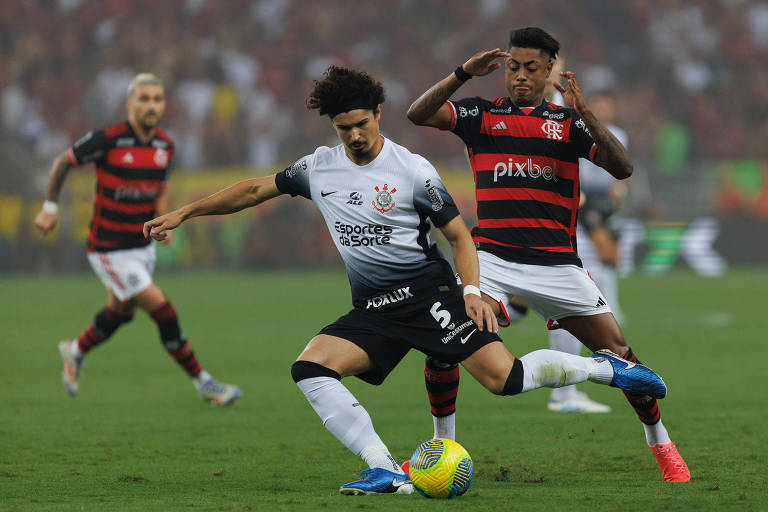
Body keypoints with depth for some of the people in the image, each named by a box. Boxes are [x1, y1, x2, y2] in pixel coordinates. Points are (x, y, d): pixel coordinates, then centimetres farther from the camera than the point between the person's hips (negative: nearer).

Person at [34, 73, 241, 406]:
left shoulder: (164, 146, -1)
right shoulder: (108, 140, -20)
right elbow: (63, 162, -4)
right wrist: (50, 206, -1)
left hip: (142, 246, 7)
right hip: (109, 250, -7)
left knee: (121, 311, 24)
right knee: (162, 310, -12)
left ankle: (76, 352, 51)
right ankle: (202, 382, -3)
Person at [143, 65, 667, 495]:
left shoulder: (412, 170, -6)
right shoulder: (319, 168, 7)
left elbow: (459, 234, 0)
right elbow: (255, 190, 18)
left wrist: (473, 291, -15)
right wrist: (183, 213, 16)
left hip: (428, 291, -5)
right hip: (373, 310, 5)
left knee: (504, 376, -19)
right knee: (309, 367, -20)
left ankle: (608, 367, 6)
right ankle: (387, 472, -24)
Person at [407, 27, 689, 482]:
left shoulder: (568, 121, 7)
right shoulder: (481, 114, 8)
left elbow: (622, 168, -4)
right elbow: (418, 114, -5)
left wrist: (585, 114, -16)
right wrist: (464, 73, -15)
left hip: (557, 264, 0)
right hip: (493, 255, 0)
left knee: (618, 351, -2)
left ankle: (660, 442, 19)